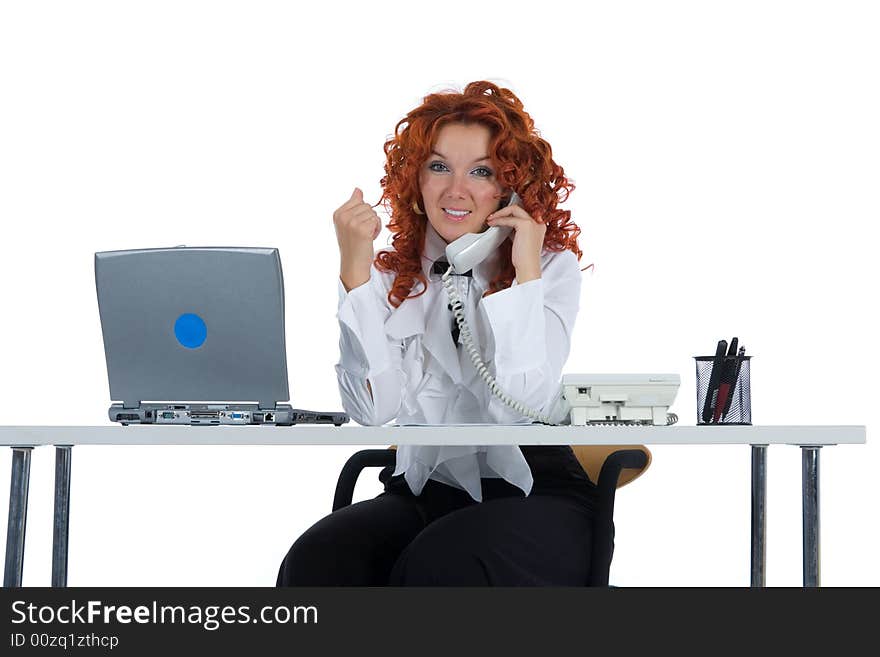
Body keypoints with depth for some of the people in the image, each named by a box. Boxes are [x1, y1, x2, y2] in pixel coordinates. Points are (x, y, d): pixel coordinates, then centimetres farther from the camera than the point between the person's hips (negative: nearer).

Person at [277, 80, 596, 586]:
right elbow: (373, 408, -9)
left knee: (437, 564, -34)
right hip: (422, 490, 2)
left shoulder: (552, 268, 1)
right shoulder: (391, 275, 8)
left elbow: (519, 406, -15)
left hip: (533, 494, -2)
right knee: (316, 562, -28)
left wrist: (525, 272, -14)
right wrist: (355, 271, -12)